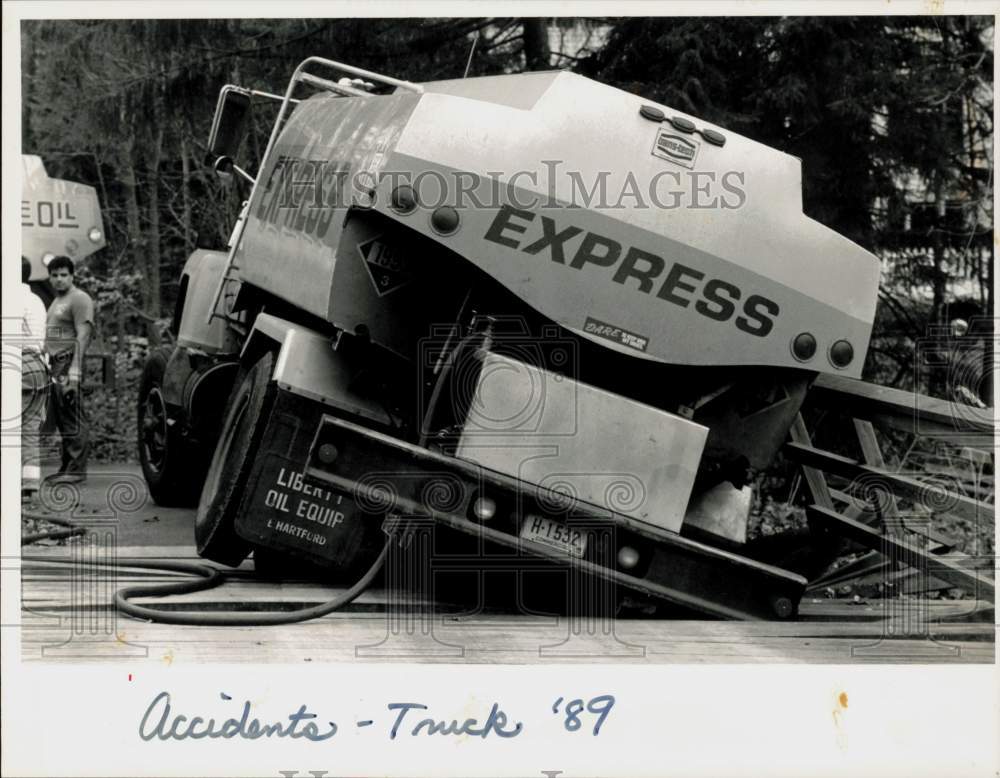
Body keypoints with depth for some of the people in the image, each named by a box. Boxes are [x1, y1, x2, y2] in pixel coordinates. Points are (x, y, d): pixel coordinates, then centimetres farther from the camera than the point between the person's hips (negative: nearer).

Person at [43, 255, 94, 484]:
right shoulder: (56, 301, 23)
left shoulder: (79, 299, -7)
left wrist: (74, 371, -22)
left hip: (69, 362, -9)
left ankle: (76, 469, -9)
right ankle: (67, 467, 15)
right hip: (55, 363, 9)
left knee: (73, 418, -10)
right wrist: (49, 365, 16)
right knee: (59, 419, 10)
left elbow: (83, 336, -15)